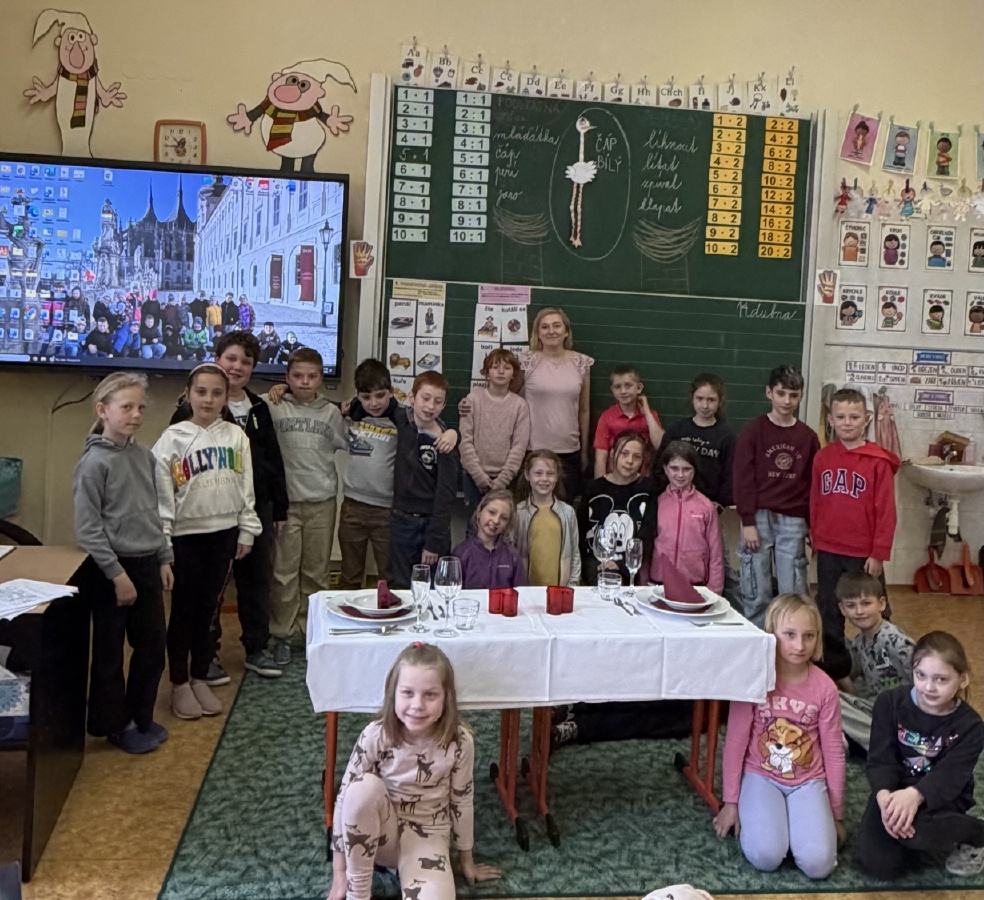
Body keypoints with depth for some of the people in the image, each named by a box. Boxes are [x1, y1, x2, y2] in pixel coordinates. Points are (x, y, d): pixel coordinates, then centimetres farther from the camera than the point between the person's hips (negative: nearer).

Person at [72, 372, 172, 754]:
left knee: (153, 646, 13)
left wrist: (164, 559, 13)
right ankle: (113, 724, 22)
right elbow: (87, 528, -16)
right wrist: (116, 573, -17)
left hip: (147, 564, 7)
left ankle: (141, 718, 29)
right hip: (113, 569, -7)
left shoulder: (144, 455, 6)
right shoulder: (94, 462, -14)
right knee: (109, 651, 7)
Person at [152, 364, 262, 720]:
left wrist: (246, 531, 5)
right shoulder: (173, 438, -6)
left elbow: (246, 487, 6)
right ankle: (179, 684, 19)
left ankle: (200, 679, 25)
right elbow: (162, 494, -6)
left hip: (224, 532, 3)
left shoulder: (235, 436, 2)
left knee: (207, 606, 13)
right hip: (186, 534, -3)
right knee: (183, 608, 6)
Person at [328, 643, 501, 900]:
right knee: (365, 786, -33)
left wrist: (467, 861, 10)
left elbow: (462, 802, -4)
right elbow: (346, 797, -13)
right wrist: (339, 874, -12)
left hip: (427, 837, -2)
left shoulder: (459, 742, -18)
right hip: (378, 834, 2)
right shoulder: (375, 736, -20)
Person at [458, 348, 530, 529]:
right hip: (474, 476, 0)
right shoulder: (474, 398, -2)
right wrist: (479, 475, -10)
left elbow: (519, 446, -4)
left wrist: (501, 480, -11)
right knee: (475, 524, 7)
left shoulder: (520, 405, 0)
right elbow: (465, 440, -5)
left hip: (505, 478, 0)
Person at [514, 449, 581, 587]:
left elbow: (575, 553, 7)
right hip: (527, 587, -1)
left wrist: (573, 585, 2)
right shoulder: (519, 512, -4)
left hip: (560, 587, 1)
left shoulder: (568, 512, 1)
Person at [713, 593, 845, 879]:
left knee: (818, 863, -20)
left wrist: (836, 813, 6)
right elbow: (735, 741, -7)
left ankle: (796, 819, 9)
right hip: (761, 776, -1)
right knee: (766, 857, -24)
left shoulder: (824, 687, -8)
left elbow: (833, 751, 1)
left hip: (808, 781, 1)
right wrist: (730, 802, -3)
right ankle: (756, 814, 7)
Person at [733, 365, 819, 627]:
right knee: (756, 594, 2)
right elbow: (743, 479, -3)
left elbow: (813, 484, 11)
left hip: (793, 522, 2)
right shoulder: (753, 431, 0)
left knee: (794, 594, 2)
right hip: (759, 518, -2)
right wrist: (748, 522, -9)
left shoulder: (808, 437, 7)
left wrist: (814, 526, 8)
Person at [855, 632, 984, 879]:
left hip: (941, 797, -1)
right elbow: (881, 758, -12)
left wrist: (914, 794, -44)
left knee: (915, 828, -36)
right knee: (878, 866, -16)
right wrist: (883, 794, -35)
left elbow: (949, 775, -23)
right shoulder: (890, 703, -9)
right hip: (894, 789, 2)